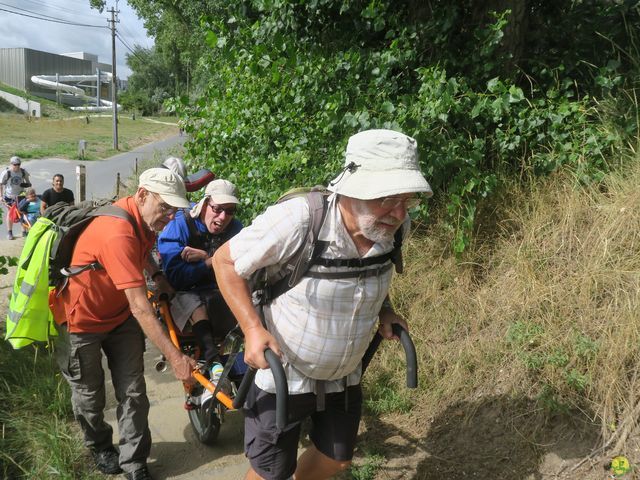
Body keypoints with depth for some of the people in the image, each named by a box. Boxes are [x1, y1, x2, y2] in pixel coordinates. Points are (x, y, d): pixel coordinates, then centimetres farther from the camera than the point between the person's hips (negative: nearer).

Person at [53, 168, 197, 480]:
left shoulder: (144, 220, -8)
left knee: (133, 392, 4)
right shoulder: (117, 233, -36)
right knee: (89, 395, 12)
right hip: (82, 321, -7)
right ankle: (99, 447, 39)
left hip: (120, 315, 7)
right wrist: (175, 357, -39)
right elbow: (139, 306, -39)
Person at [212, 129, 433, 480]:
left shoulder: (394, 227, -14)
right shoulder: (296, 219, -32)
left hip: (344, 376, 5)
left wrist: (384, 309, -5)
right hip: (283, 374, -5)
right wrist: (252, 327, -26)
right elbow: (225, 261, -18)